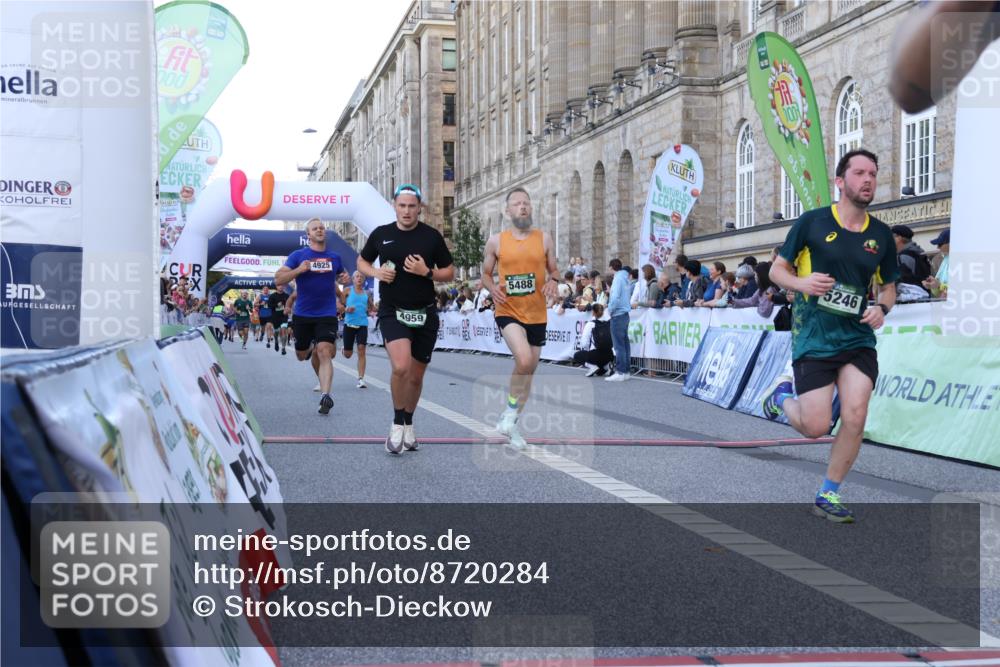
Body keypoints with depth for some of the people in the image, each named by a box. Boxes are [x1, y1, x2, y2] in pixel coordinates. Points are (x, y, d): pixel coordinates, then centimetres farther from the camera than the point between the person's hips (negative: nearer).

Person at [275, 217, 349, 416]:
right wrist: (298, 270, -22)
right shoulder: (298, 255, -2)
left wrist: (345, 278, 1)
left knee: (324, 352, -19)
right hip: (302, 315, 1)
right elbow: (278, 280, -6)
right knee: (301, 356, 16)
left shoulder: (334, 257, 6)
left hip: (327, 314, 0)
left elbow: (342, 274, 26)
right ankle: (311, 347, 52)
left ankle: (325, 395, -24)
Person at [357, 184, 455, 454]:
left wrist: (427, 272, -14)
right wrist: (375, 272, -5)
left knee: (416, 376, 11)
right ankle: (397, 423, -1)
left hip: (424, 314, 2)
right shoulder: (381, 234, 2)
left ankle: (408, 424, 34)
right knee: (401, 367, -23)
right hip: (392, 312, -1)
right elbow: (361, 261, 16)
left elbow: (449, 272, 5)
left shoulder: (432, 236, 0)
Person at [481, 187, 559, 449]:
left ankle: (510, 423, 30)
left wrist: (553, 280, -11)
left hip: (536, 314, 4)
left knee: (529, 370, 11)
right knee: (524, 360, -28)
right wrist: (492, 288, -13)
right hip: (508, 312, -4)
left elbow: (554, 270, 12)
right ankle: (511, 410, -3)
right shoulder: (496, 241, -1)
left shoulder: (544, 239, 3)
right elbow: (485, 274, 9)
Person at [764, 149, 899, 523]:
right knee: (816, 428, -6)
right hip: (813, 338, -3)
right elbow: (777, 269, 3)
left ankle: (828, 496, 10)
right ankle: (783, 395, 30)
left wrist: (882, 309, -5)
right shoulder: (812, 222, -4)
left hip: (858, 339, 3)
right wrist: (802, 283, -18)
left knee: (855, 417, -11)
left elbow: (888, 286, 17)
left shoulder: (881, 235, 6)